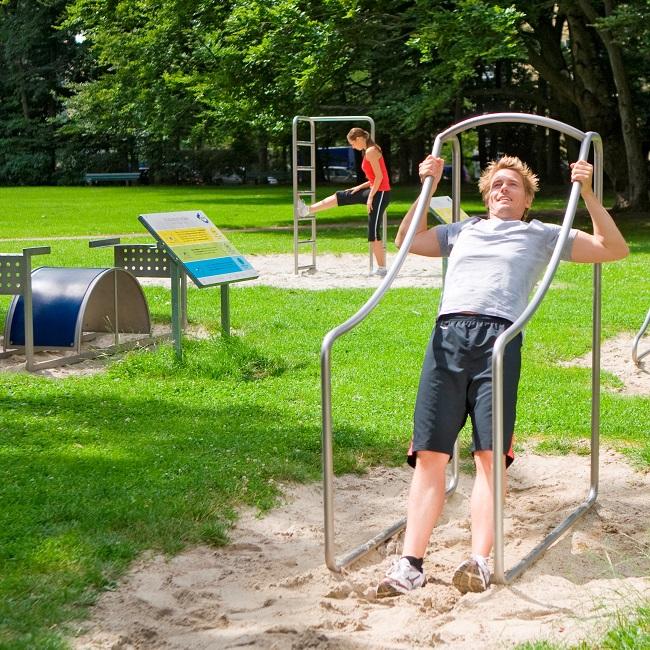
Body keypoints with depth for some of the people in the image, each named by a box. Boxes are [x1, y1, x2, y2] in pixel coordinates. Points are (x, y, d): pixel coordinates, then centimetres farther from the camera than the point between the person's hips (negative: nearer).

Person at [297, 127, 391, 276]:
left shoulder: (371, 151, -15)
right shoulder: (369, 151, 15)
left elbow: (379, 176, -20)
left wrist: (370, 197, -18)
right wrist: (360, 187, 11)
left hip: (380, 194, -10)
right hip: (375, 191, 10)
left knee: (373, 232, -7)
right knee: (342, 197, 14)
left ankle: (382, 268, -2)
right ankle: (308, 210, 22)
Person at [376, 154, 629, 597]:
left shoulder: (542, 235, 26)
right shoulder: (463, 231, 34)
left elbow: (615, 249, 22)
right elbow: (406, 240, 43)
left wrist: (587, 193, 14)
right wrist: (428, 187, 37)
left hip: (499, 337, -2)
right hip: (448, 334, 2)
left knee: (490, 454, -15)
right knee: (429, 454, -9)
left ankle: (480, 560, -17)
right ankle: (411, 563, -14)